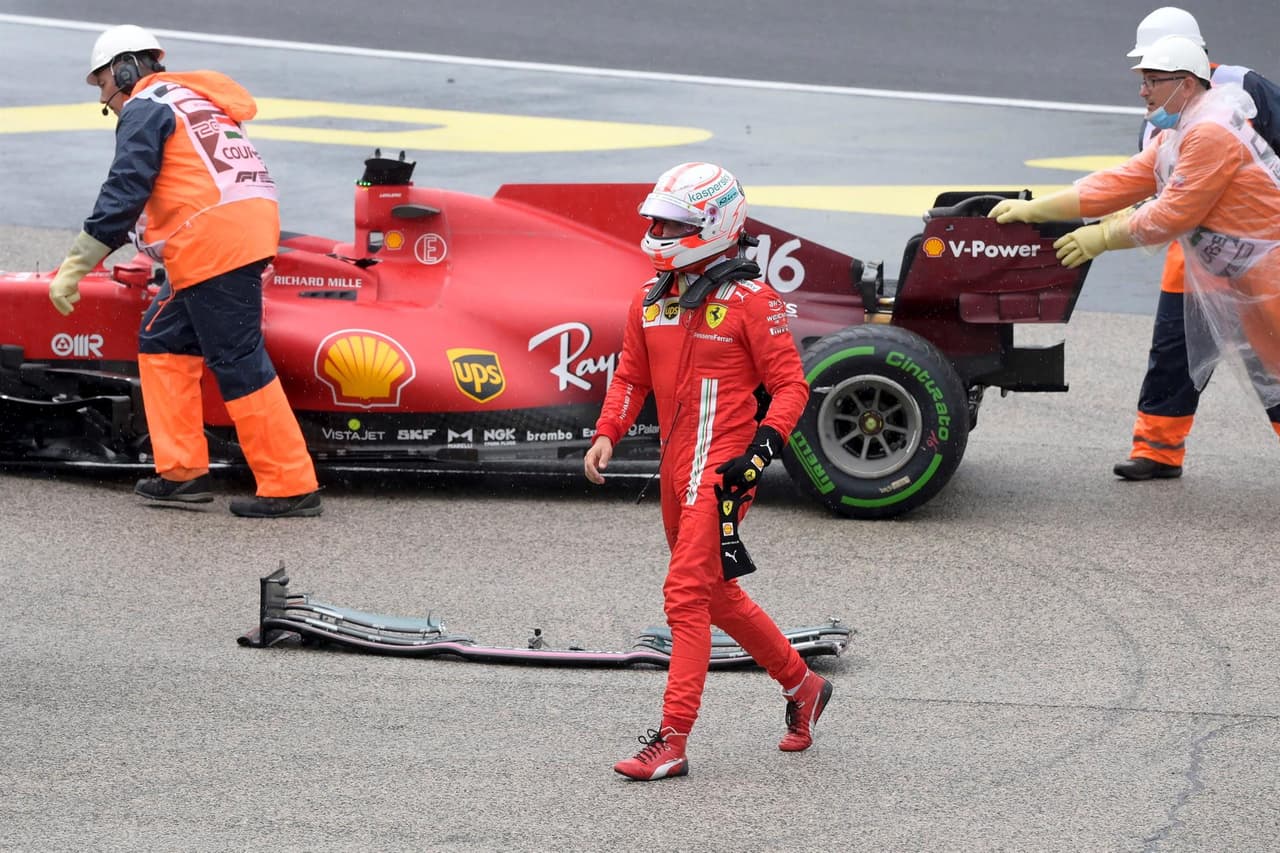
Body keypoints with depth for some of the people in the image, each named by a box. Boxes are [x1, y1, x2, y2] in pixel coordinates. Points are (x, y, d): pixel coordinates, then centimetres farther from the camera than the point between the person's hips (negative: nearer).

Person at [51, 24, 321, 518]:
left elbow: (124, 194, -11)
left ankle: (291, 488, -11)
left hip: (213, 239, -9)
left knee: (238, 361, -9)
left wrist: (75, 266, -11)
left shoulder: (144, 109, -1)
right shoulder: (193, 99, 27)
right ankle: (182, 472, 12)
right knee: (162, 339, 16)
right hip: (245, 232, 9)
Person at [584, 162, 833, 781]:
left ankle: (671, 741, -14)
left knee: (687, 595, -14)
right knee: (717, 596, 18)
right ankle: (801, 684, 36)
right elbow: (631, 376, 19)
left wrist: (763, 447, -20)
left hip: (721, 468, -8)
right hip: (676, 468, 8)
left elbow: (790, 384, -7)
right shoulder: (650, 301, 10)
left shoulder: (750, 302, -9)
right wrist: (607, 434, 3)